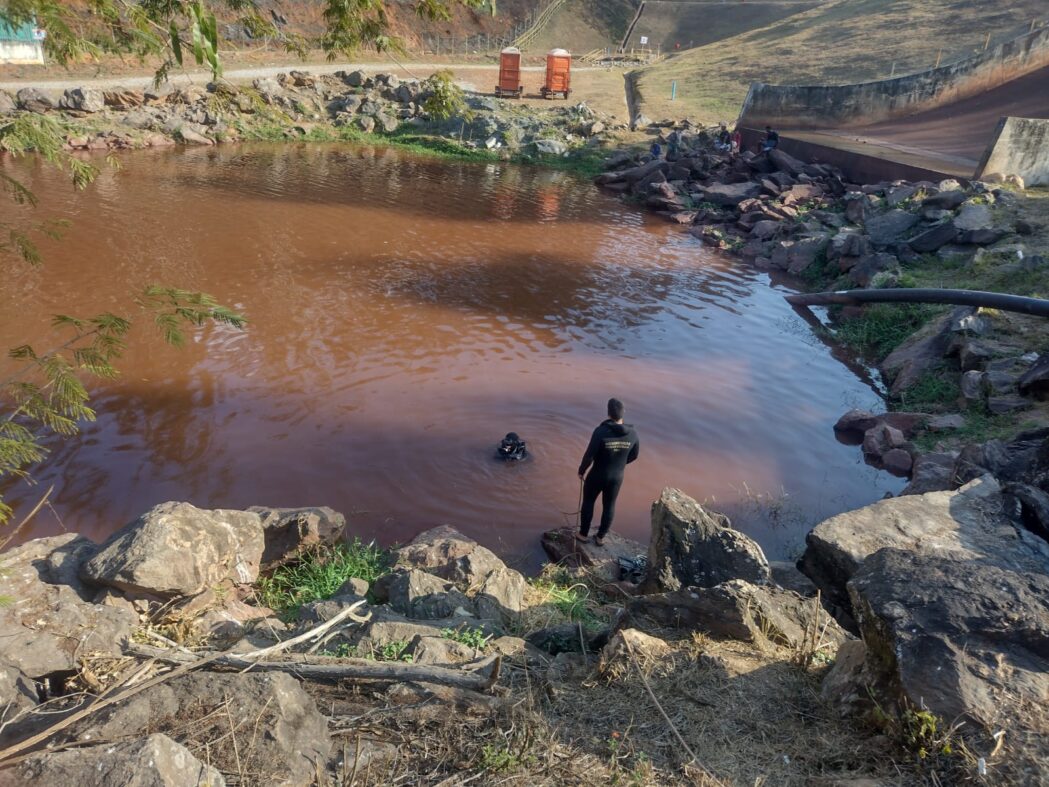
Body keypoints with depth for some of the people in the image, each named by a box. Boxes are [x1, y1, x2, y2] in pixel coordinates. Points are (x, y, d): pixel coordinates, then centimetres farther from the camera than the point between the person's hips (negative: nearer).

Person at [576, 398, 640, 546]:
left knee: (588, 502, 20)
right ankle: (601, 537, 35)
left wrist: (581, 471, -4)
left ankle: (583, 534, 33)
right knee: (609, 506, 21)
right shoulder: (632, 433, -14)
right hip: (617, 477, 3)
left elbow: (589, 455, -22)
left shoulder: (600, 431, -27)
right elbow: (634, 455, 1)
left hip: (597, 475, -3)